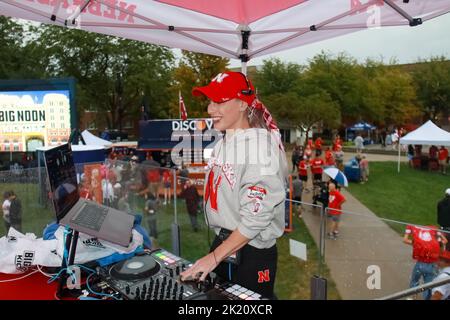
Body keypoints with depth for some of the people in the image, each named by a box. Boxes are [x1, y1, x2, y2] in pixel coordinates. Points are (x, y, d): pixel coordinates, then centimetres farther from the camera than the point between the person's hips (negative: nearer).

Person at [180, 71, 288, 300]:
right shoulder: (223, 144, 5)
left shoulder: (260, 146, -21)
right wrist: (217, 250, 12)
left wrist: (214, 257, -20)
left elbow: (256, 216, -24)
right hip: (223, 244, 8)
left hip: (252, 254, -7)